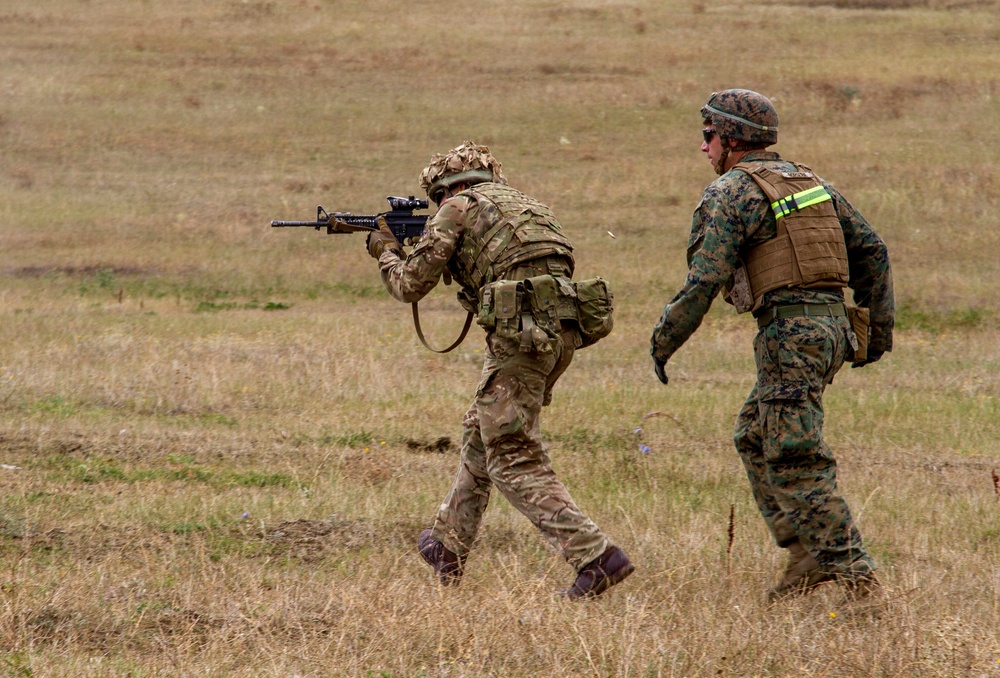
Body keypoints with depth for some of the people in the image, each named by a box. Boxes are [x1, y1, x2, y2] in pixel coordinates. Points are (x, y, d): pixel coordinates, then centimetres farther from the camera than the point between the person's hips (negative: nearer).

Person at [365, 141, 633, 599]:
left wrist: (386, 251, 25)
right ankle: (447, 549, 37)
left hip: (520, 337, -8)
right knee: (481, 434, 24)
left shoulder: (457, 209, 3)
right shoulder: (523, 204, 25)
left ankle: (595, 557, -18)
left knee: (513, 460, -5)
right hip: (562, 332, 8)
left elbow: (411, 286, 6)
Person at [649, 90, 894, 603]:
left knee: (795, 462, -7)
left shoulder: (731, 194, -6)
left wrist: (663, 343, -2)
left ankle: (852, 572, -13)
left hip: (789, 330, -9)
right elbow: (871, 250, 18)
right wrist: (879, 328, 23)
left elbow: (704, 281, -13)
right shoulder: (807, 181, 18)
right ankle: (808, 555, 14)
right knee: (754, 440, 19)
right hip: (832, 324, 9)